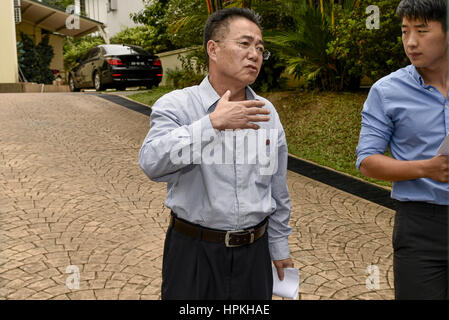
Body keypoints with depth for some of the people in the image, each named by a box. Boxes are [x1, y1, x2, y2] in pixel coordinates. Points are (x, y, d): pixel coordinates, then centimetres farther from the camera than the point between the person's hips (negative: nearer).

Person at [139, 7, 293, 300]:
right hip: (194, 253, -3)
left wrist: (280, 247, 13)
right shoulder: (176, 105, -9)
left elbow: (278, 191, 10)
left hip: (254, 253, 4)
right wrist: (213, 123, -31)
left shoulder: (267, 113, 4)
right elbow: (152, 161, -27)